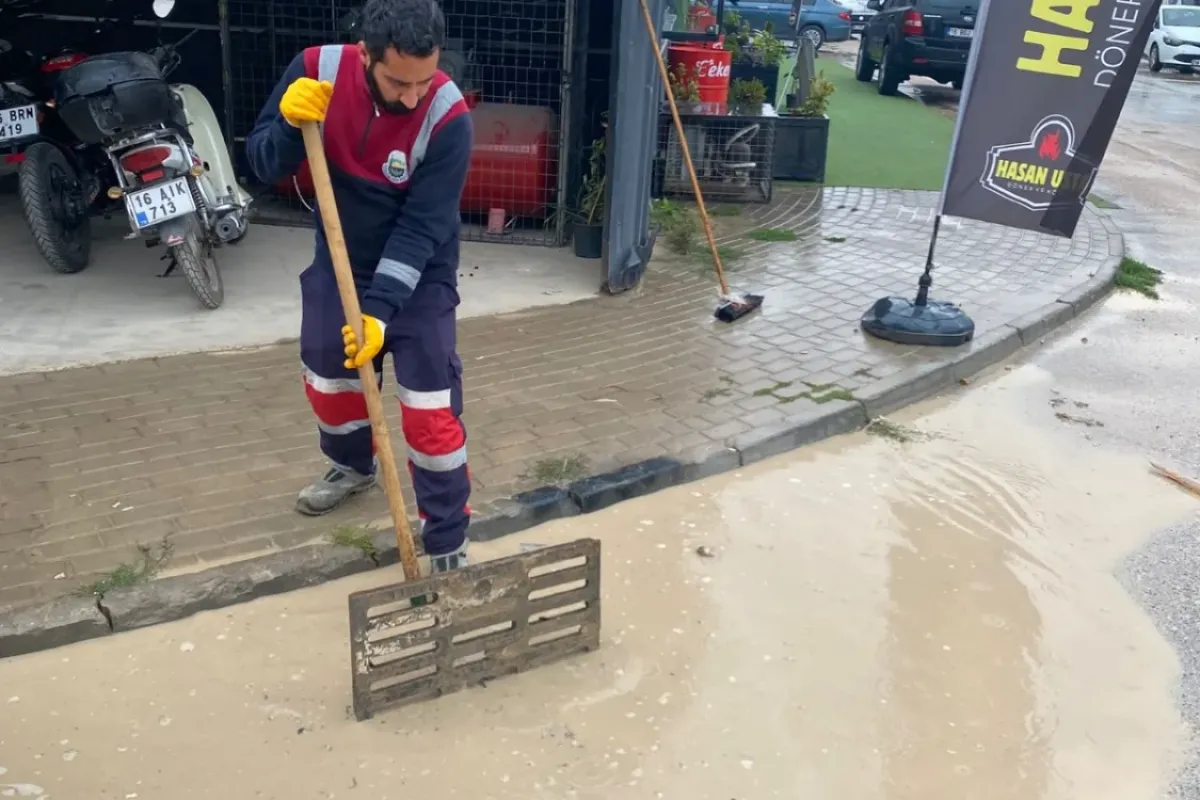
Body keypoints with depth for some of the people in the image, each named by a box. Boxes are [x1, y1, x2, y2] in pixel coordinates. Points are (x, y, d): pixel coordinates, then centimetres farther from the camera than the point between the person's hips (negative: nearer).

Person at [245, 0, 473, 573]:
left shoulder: (448, 116, -26)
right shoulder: (317, 70, -17)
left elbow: (420, 229, -26)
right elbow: (264, 167, -11)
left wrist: (380, 310, -34)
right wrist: (289, 123, -32)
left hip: (418, 276, -4)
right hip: (339, 262, 4)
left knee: (430, 407, -7)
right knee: (326, 379, 21)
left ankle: (447, 544, 8)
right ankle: (353, 465, 51)